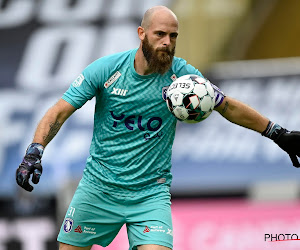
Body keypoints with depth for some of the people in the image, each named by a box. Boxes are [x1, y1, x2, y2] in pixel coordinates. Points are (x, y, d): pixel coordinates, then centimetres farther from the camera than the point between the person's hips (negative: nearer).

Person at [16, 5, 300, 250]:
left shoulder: (181, 74, -6)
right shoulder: (106, 69, -10)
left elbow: (229, 107, 7)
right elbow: (60, 111, -8)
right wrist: (34, 152, -22)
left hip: (151, 193, 0)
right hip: (98, 189, 1)